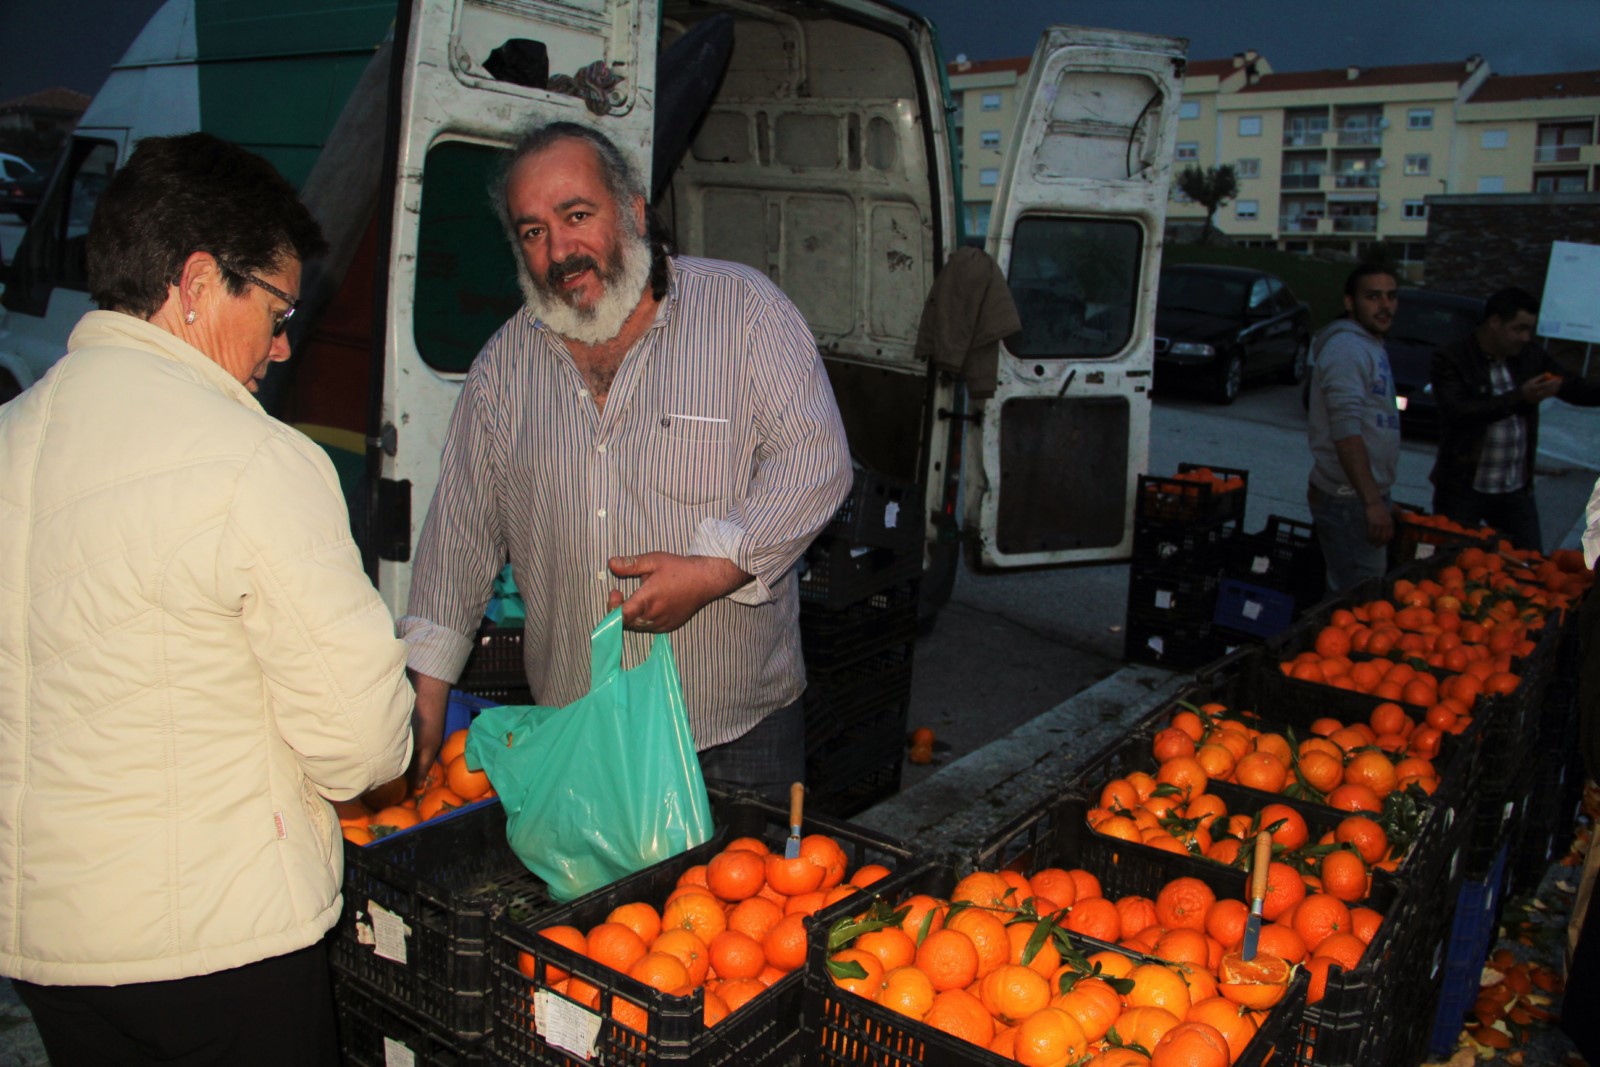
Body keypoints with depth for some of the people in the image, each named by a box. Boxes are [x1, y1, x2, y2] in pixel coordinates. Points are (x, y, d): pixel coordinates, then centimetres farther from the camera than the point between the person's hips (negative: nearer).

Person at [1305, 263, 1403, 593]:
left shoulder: (1372, 347, 18)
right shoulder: (1347, 347, -14)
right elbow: (1346, 431, -23)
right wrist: (1373, 501, -26)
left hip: (1367, 494, 10)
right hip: (1350, 500, -10)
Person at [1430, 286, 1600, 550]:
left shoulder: (1530, 356, 7)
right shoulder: (1451, 360, -10)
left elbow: (1575, 389, 11)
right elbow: (1457, 413, -23)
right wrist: (1520, 398, -27)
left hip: (1517, 490, 5)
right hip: (1462, 489, -5)